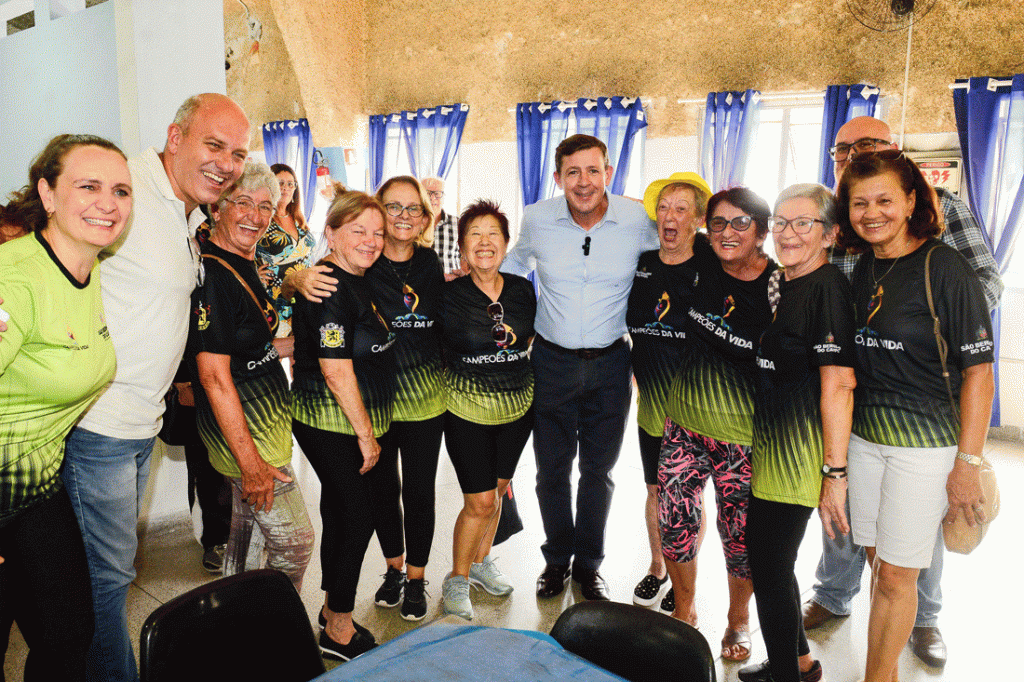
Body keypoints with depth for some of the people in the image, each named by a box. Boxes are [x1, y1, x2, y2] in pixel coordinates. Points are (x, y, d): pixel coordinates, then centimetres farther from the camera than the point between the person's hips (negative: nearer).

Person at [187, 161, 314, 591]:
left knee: (246, 530, 21)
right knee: (294, 540, -1)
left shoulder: (245, 264, 9)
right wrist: (251, 461, -23)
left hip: (261, 421, 10)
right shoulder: (211, 273, -20)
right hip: (241, 429, -10)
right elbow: (214, 376, -23)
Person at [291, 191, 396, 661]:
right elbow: (336, 371, -23)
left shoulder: (357, 281, 11)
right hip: (333, 425, -9)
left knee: (339, 511, 17)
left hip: (352, 423, 9)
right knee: (358, 514, -1)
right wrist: (366, 434, -16)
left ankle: (332, 609, 34)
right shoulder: (331, 290, -20)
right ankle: (339, 630, 15)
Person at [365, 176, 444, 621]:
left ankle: (416, 578, 30)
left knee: (419, 490, 8)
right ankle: (393, 568, 39)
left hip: (424, 396, 1)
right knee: (382, 487, 14)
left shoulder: (432, 264, 1)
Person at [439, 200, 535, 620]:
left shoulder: (523, 290, -1)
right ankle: (457, 580, 20)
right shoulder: (448, 294, -13)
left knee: (498, 487, 18)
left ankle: (481, 561, 41)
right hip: (467, 407, -4)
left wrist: (513, 373, 11)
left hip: (518, 404, 4)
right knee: (480, 501, -4)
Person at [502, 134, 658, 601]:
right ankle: (557, 559, 34)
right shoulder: (537, 219, -8)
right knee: (551, 469, 10)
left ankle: (588, 563, 35)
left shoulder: (638, 221, -11)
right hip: (552, 361, 1)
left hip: (610, 364, 0)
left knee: (599, 469, 13)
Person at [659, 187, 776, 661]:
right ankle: (683, 612, 33)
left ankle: (738, 619, 38)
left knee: (740, 535, 10)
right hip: (684, 426, 4)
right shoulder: (703, 271, -1)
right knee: (674, 523, 7)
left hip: (743, 438, -3)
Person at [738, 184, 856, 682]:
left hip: (798, 453, -9)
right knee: (770, 560, 19)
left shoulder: (828, 288, -15)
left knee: (770, 569, 1)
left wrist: (835, 472, -22)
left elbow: (838, 387, -21)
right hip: (767, 443, 9)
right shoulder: (780, 283, 12)